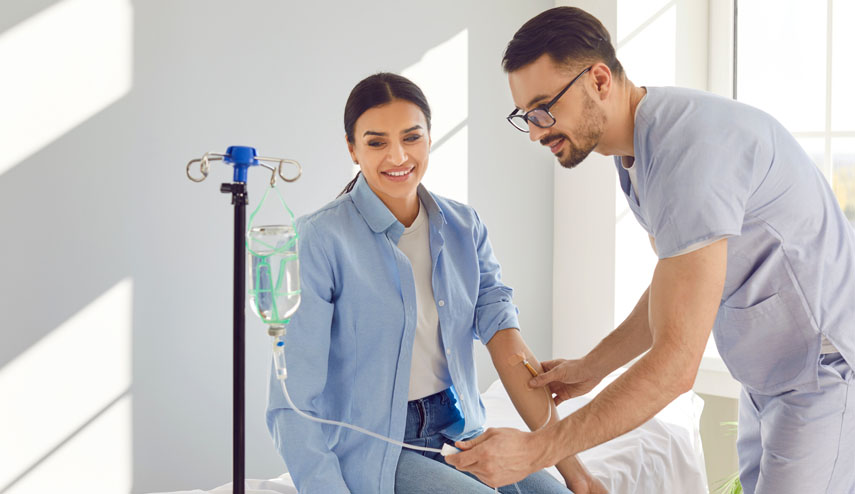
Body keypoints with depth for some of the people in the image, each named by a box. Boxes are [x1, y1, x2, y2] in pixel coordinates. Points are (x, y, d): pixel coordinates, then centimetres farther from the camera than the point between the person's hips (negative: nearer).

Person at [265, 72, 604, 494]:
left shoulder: (463, 228, 4)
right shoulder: (320, 239, -14)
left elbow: (508, 344, -3)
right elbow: (292, 403, -17)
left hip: (455, 430, 5)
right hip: (367, 450, -5)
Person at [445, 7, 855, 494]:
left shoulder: (689, 147, -29)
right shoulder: (634, 152, 3)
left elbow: (675, 363, -31)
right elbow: (673, 288, 18)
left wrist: (535, 450, -27)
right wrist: (589, 368, 16)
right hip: (768, 376, 10)